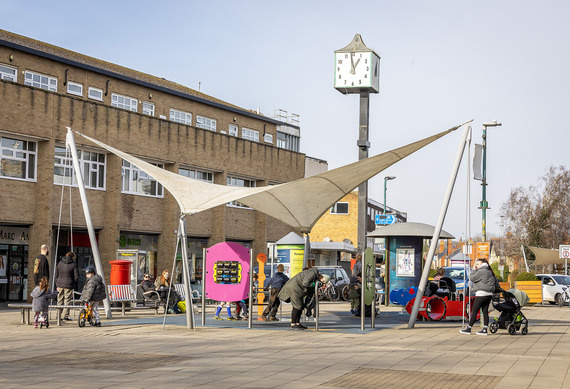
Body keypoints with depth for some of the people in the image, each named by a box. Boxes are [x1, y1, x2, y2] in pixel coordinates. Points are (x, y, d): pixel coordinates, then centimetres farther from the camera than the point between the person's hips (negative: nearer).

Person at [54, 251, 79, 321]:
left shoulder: (60, 263, 8)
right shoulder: (73, 264, -6)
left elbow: (56, 275, 10)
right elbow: (76, 276, -6)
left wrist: (57, 285, 15)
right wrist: (74, 284, 10)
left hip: (60, 284, 4)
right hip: (69, 285, -4)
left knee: (60, 300, 12)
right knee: (67, 300, 2)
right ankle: (65, 315, 3)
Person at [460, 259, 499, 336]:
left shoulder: (481, 271, -10)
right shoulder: (490, 272, 18)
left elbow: (472, 278, -9)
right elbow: (496, 284, 22)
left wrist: (474, 269, 1)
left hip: (481, 294, -9)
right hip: (489, 294, 9)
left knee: (474, 311, -4)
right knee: (485, 312, 7)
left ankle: (468, 328, -2)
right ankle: (484, 329, 4)